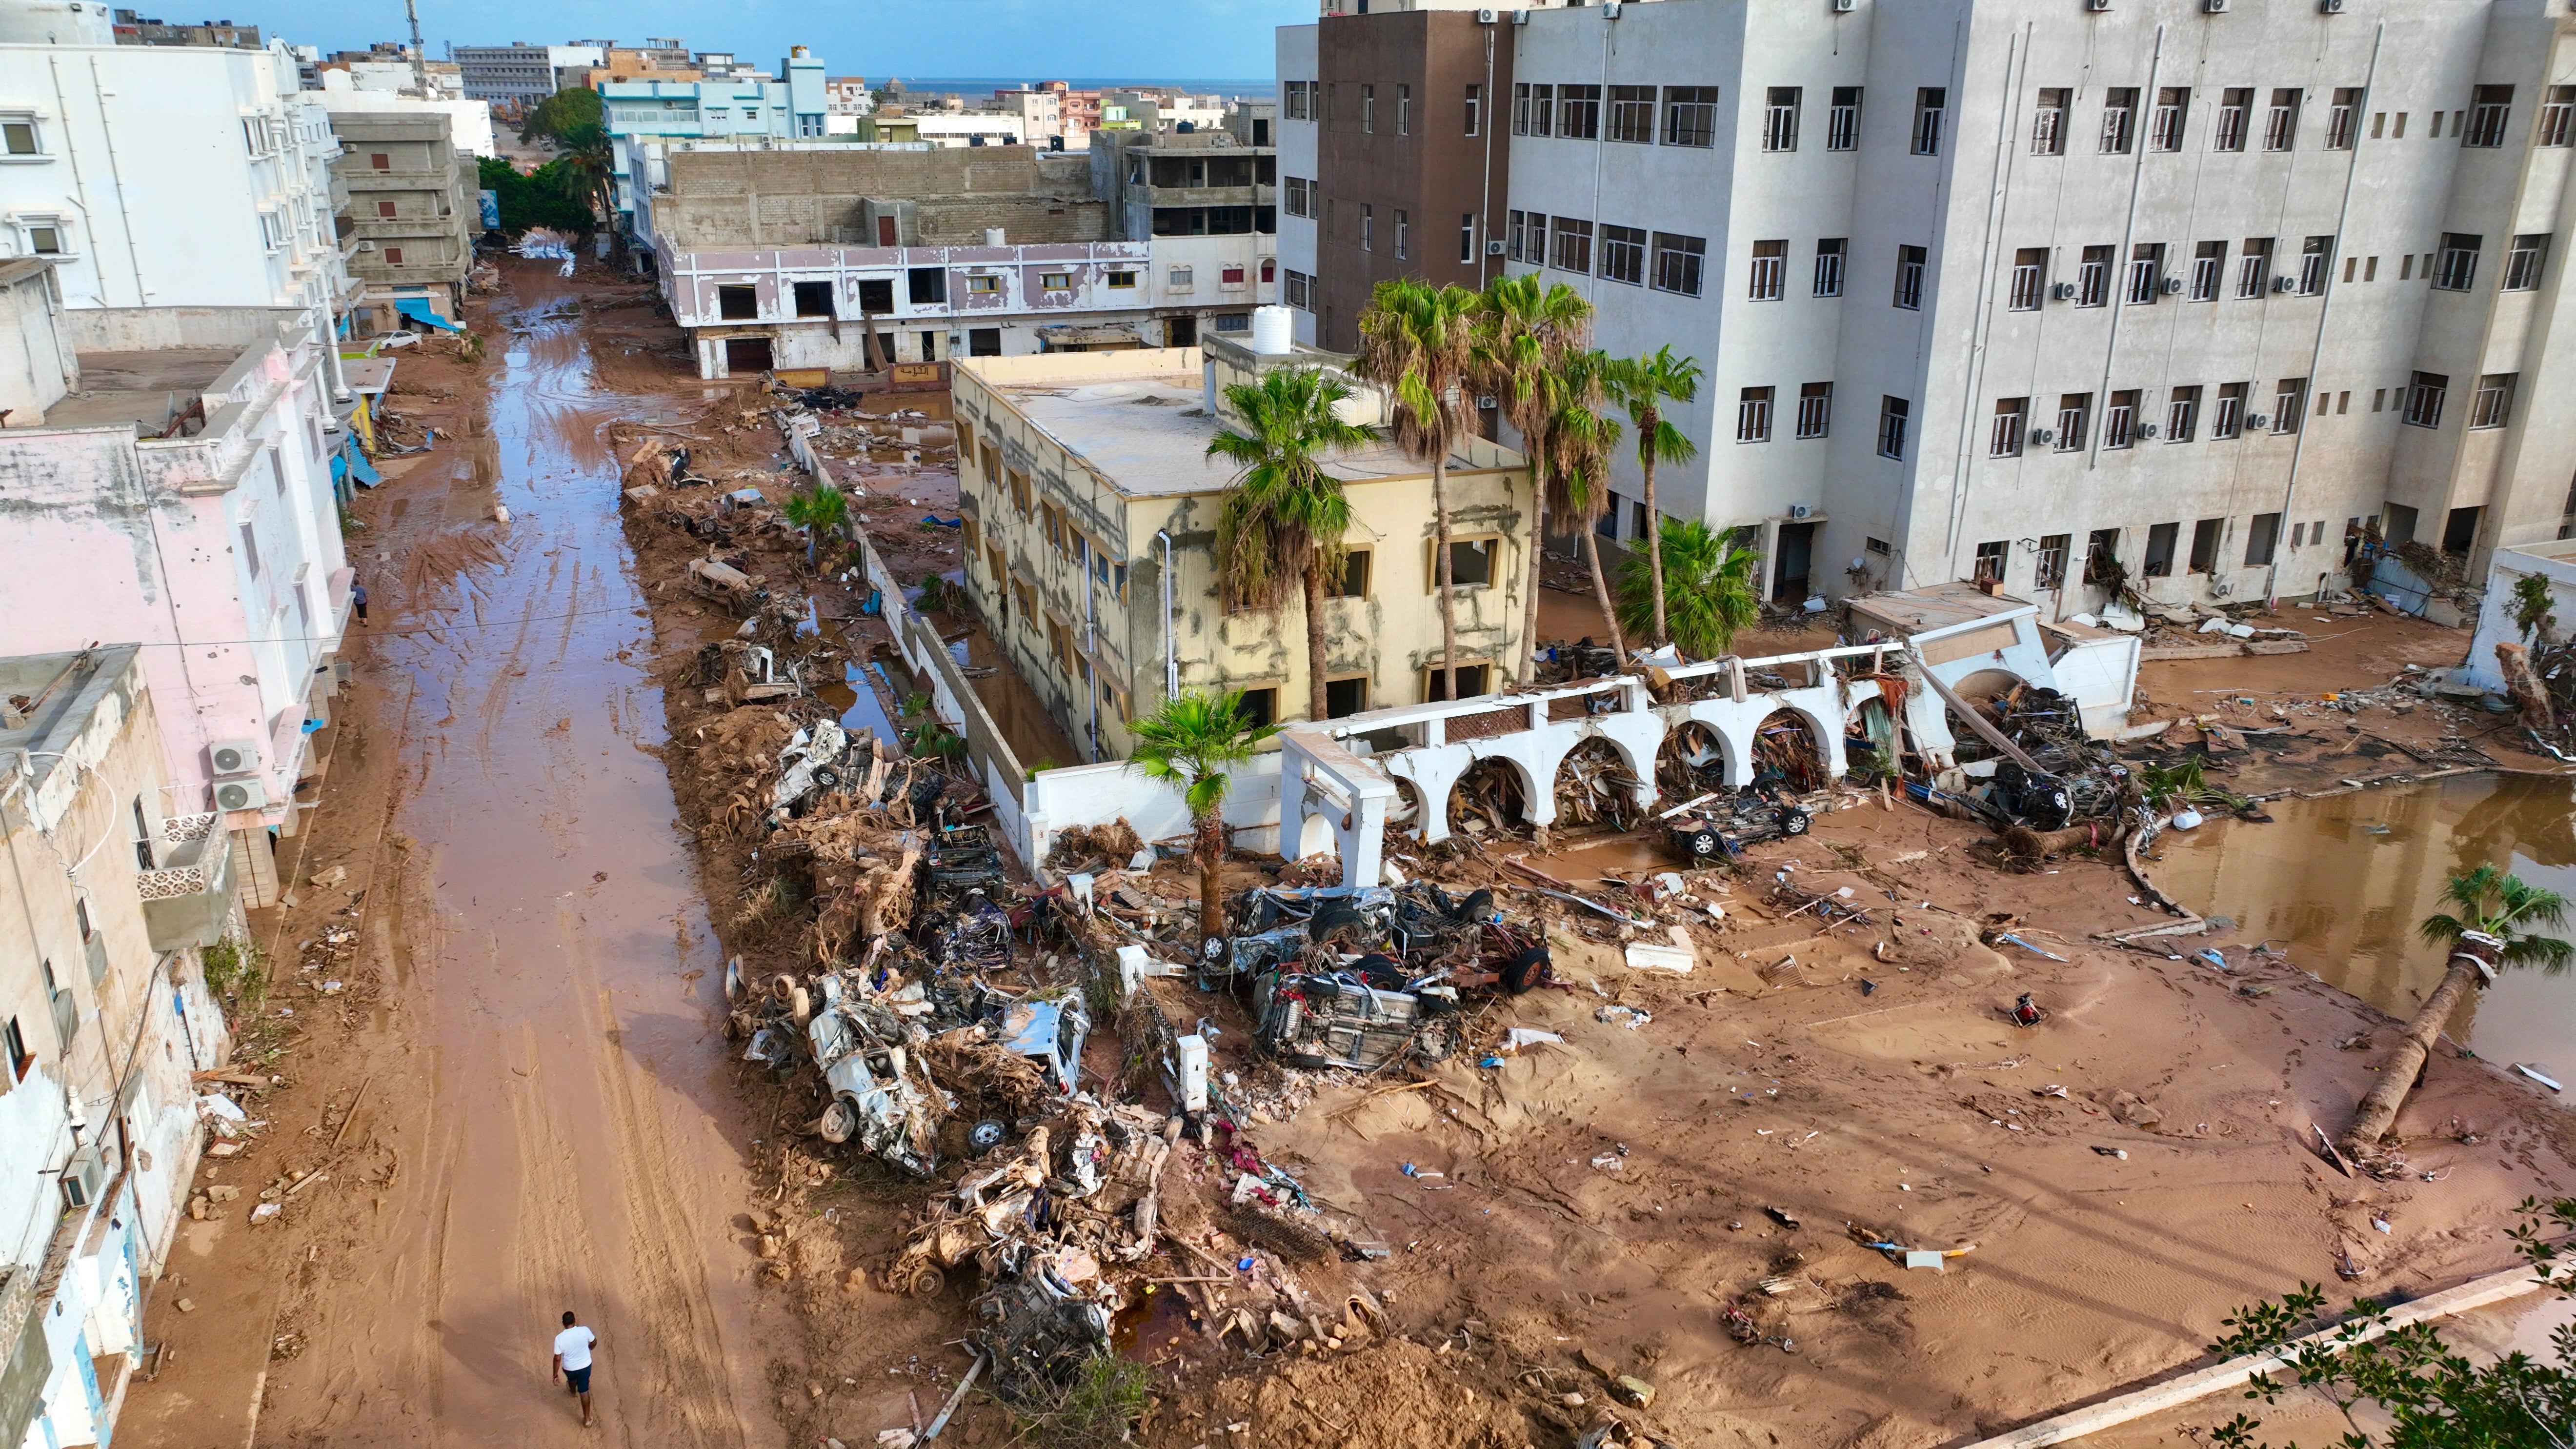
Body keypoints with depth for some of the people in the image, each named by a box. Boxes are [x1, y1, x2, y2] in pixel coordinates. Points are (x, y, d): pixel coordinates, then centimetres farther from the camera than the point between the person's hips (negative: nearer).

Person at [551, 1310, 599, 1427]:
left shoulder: (560, 1338, -26)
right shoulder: (585, 1331, -22)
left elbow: (558, 1359, -19)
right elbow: (594, 1342, -2)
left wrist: (556, 1374, -5)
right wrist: (591, 1347, 22)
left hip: (569, 1369, 0)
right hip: (585, 1366, 0)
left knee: (572, 1379, 35)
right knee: (584, 1391, 13)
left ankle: (574, 1392, 68)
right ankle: (587, 1419, 17)